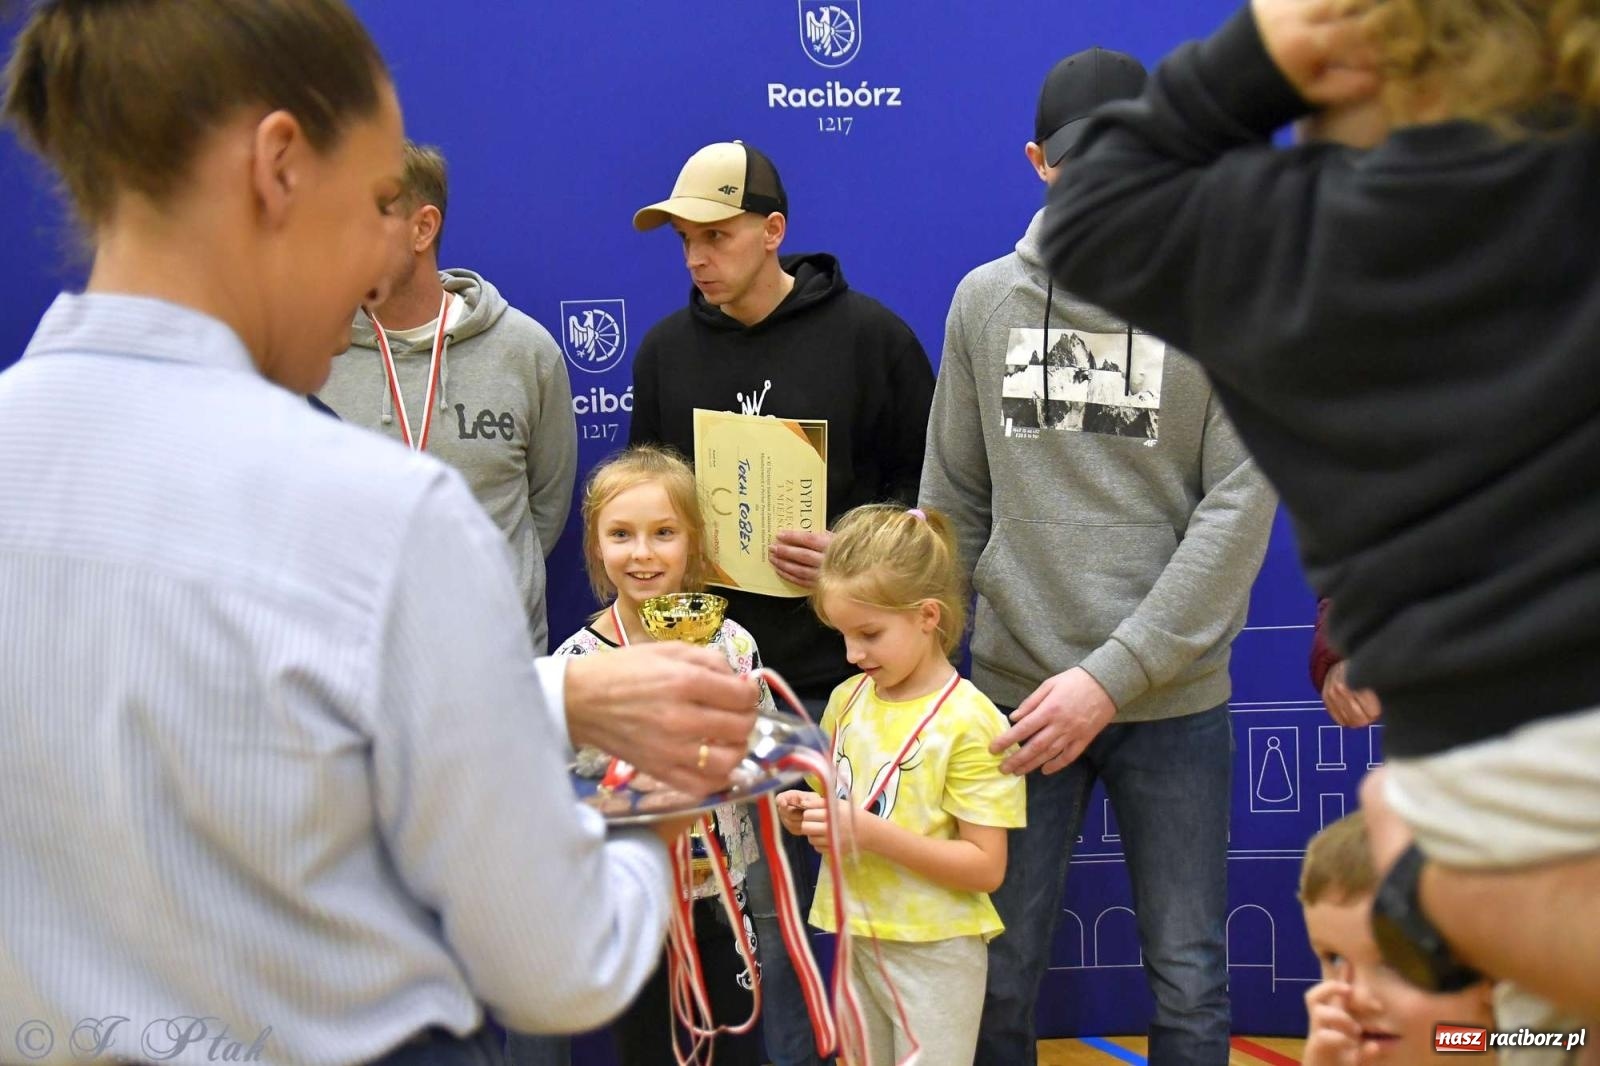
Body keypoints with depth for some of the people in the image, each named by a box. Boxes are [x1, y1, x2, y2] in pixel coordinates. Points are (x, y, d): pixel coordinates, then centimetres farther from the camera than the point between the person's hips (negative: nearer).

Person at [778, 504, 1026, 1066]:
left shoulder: (969, 722, -15)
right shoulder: (847, 700, 5)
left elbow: (986, 867, -17)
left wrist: (874, 834, -24)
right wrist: (806, 813, -6)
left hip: (934, 951, -6)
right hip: (856, 939, 6)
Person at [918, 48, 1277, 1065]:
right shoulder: (985, 301, 6)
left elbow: (1240, 508, -9)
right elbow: (955, 502, 11)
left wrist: (1114, 676, -15)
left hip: (1174, 701, -1)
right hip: (1016, 688, 2)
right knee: (999, 980, 7)